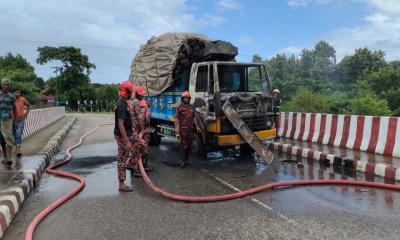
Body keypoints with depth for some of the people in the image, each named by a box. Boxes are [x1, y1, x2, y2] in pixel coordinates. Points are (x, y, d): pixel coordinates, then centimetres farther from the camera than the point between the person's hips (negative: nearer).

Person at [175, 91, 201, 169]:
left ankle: (186, 160, 22)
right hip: (183, 129, -6)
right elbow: (176, 118, -10)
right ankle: (182, 162, -1)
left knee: (189, 145, 9)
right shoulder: (179, 107, -3)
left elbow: (194, 117, 19)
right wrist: (176, 127, -21)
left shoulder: (191, 107, 14)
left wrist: (197, 126, 14)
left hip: (190, 128, 6)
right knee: (184, 145, -6)